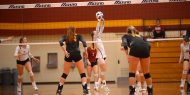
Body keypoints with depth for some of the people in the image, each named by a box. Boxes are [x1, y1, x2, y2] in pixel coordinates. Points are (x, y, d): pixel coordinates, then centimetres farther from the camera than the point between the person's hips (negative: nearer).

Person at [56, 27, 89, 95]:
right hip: (77, 55, -2)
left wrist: (65, 52, -8)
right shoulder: (78, 36, 14)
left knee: (65, 74, 11)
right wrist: (86, 51, -3)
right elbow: (84, 42, -4)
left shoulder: (65, 37, 15)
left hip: (68, 55, 2)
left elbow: (61, 42, -5)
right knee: (82, 73, 1)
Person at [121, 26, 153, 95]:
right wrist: (147, 55, 22)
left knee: (132, 73, 4)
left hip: (135, 49, -3)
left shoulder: (126, 36, 28)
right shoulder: (140, 36, 37)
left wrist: (127, 55, 5)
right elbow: (148, 45, 19)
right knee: (146, 73, 16)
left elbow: (125, 45, 5)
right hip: (145, 48, 3)